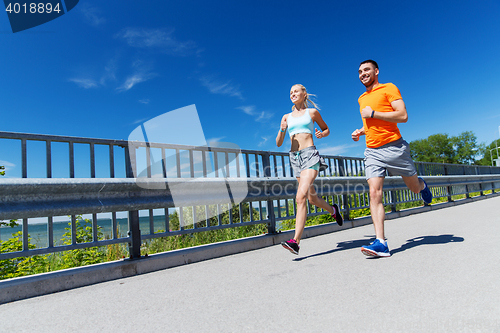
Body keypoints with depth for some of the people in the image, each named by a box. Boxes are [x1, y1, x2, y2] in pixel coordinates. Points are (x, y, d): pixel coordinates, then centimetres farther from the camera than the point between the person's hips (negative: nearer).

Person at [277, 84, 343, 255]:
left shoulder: (312, 112, 9)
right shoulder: (287, 117, 16)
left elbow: (326, 129, 21)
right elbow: (278, 143, 13)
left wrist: (321, 134, -3)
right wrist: (281, 130, -7)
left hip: (310, 154, -5)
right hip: (294, 157, 5)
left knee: (301, 197, -21)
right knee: (312, 197, 14)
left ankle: (295, 241, -24)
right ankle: (332, 209, 46)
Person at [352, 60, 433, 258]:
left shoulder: (389, 88, -1)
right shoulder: (362, 99, 19)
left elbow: (403, 116, -14)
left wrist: (372, 113, -14)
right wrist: (360, 131, 14)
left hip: (394, 147, -4)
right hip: (372, 151, 4)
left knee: (415, 188, 12)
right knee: (374, 193, -12)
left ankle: (422, 185, 51)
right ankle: (380, 243, -16)